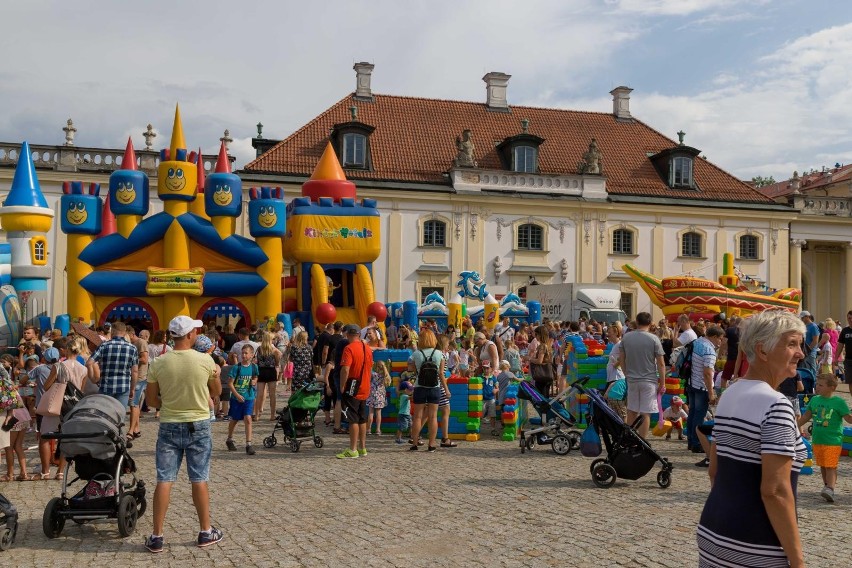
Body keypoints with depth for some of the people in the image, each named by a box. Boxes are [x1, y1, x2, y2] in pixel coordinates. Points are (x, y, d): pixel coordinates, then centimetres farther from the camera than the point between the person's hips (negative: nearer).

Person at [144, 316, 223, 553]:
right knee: (199, 480, 8)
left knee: (164, 480, 4)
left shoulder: (159, 363, -7)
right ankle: (205, 531, 18)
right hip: (198, 426, -1)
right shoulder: (205, 360, -11)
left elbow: (151, 400, -1)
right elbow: (216, 393, 5)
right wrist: (217, 375, 22)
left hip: (169, 426, 1)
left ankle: (157, 536, 7)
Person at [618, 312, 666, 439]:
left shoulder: (626, 337, -1)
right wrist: (662, 383, -1)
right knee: (645, 414, 1)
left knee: (631, 411, 17)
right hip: (649, 381, -4)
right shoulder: (653, 339, -11)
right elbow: (661, 363, -9)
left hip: (632, 380, 4)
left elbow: (621, 359, 6)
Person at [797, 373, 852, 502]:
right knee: (822, 466, 14)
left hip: (833, 441, -5)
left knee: (830, 466, -11)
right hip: (817, 439, 5)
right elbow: (807, 416, 16)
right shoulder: (814, 400, 6)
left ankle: (830, 489, -18)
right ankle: (827, 486, 27)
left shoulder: (839, 402, -8)